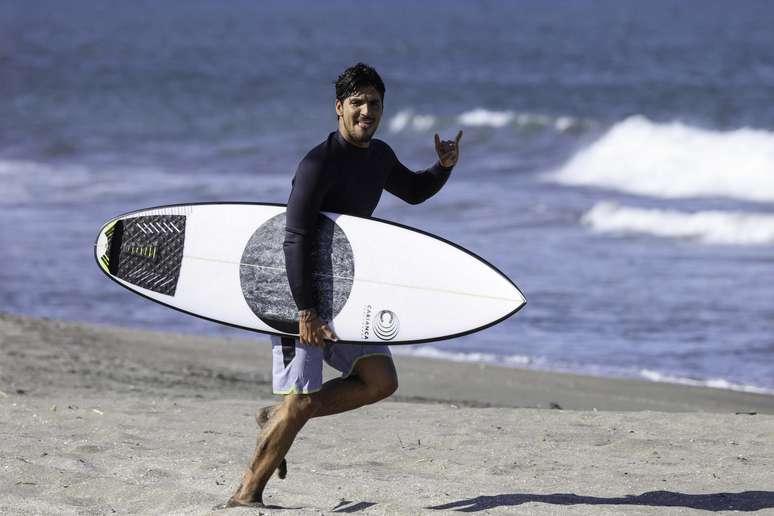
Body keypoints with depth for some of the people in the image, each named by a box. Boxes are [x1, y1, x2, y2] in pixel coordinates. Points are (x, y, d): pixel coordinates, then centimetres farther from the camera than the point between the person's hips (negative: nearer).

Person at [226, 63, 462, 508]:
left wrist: (444, 167, 6)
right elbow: (296, 241, -25)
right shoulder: (320, 164, -20)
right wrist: (306, 312, -30)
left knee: (380, 381, 5)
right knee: (300, 401, -11)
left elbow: (413, 191, 28)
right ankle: (247, 495, -1)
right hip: (299, 293, -9)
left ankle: (278, 419, 14)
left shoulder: (379, 155, 8)